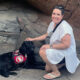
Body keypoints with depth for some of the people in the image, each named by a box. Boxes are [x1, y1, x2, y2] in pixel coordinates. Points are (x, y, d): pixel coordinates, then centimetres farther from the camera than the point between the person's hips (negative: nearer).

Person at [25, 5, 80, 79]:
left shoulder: (64, 27, -28)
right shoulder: (52, 23, 2)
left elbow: (66, 45, -31)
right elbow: (46, 35, 17)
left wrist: (50, 46, -24)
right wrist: (33, 39, 16)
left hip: (66, 52, -9)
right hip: (57, 51, 9)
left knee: (42, 52, -24)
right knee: (47, 69, 11)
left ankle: (56, 72, -9)